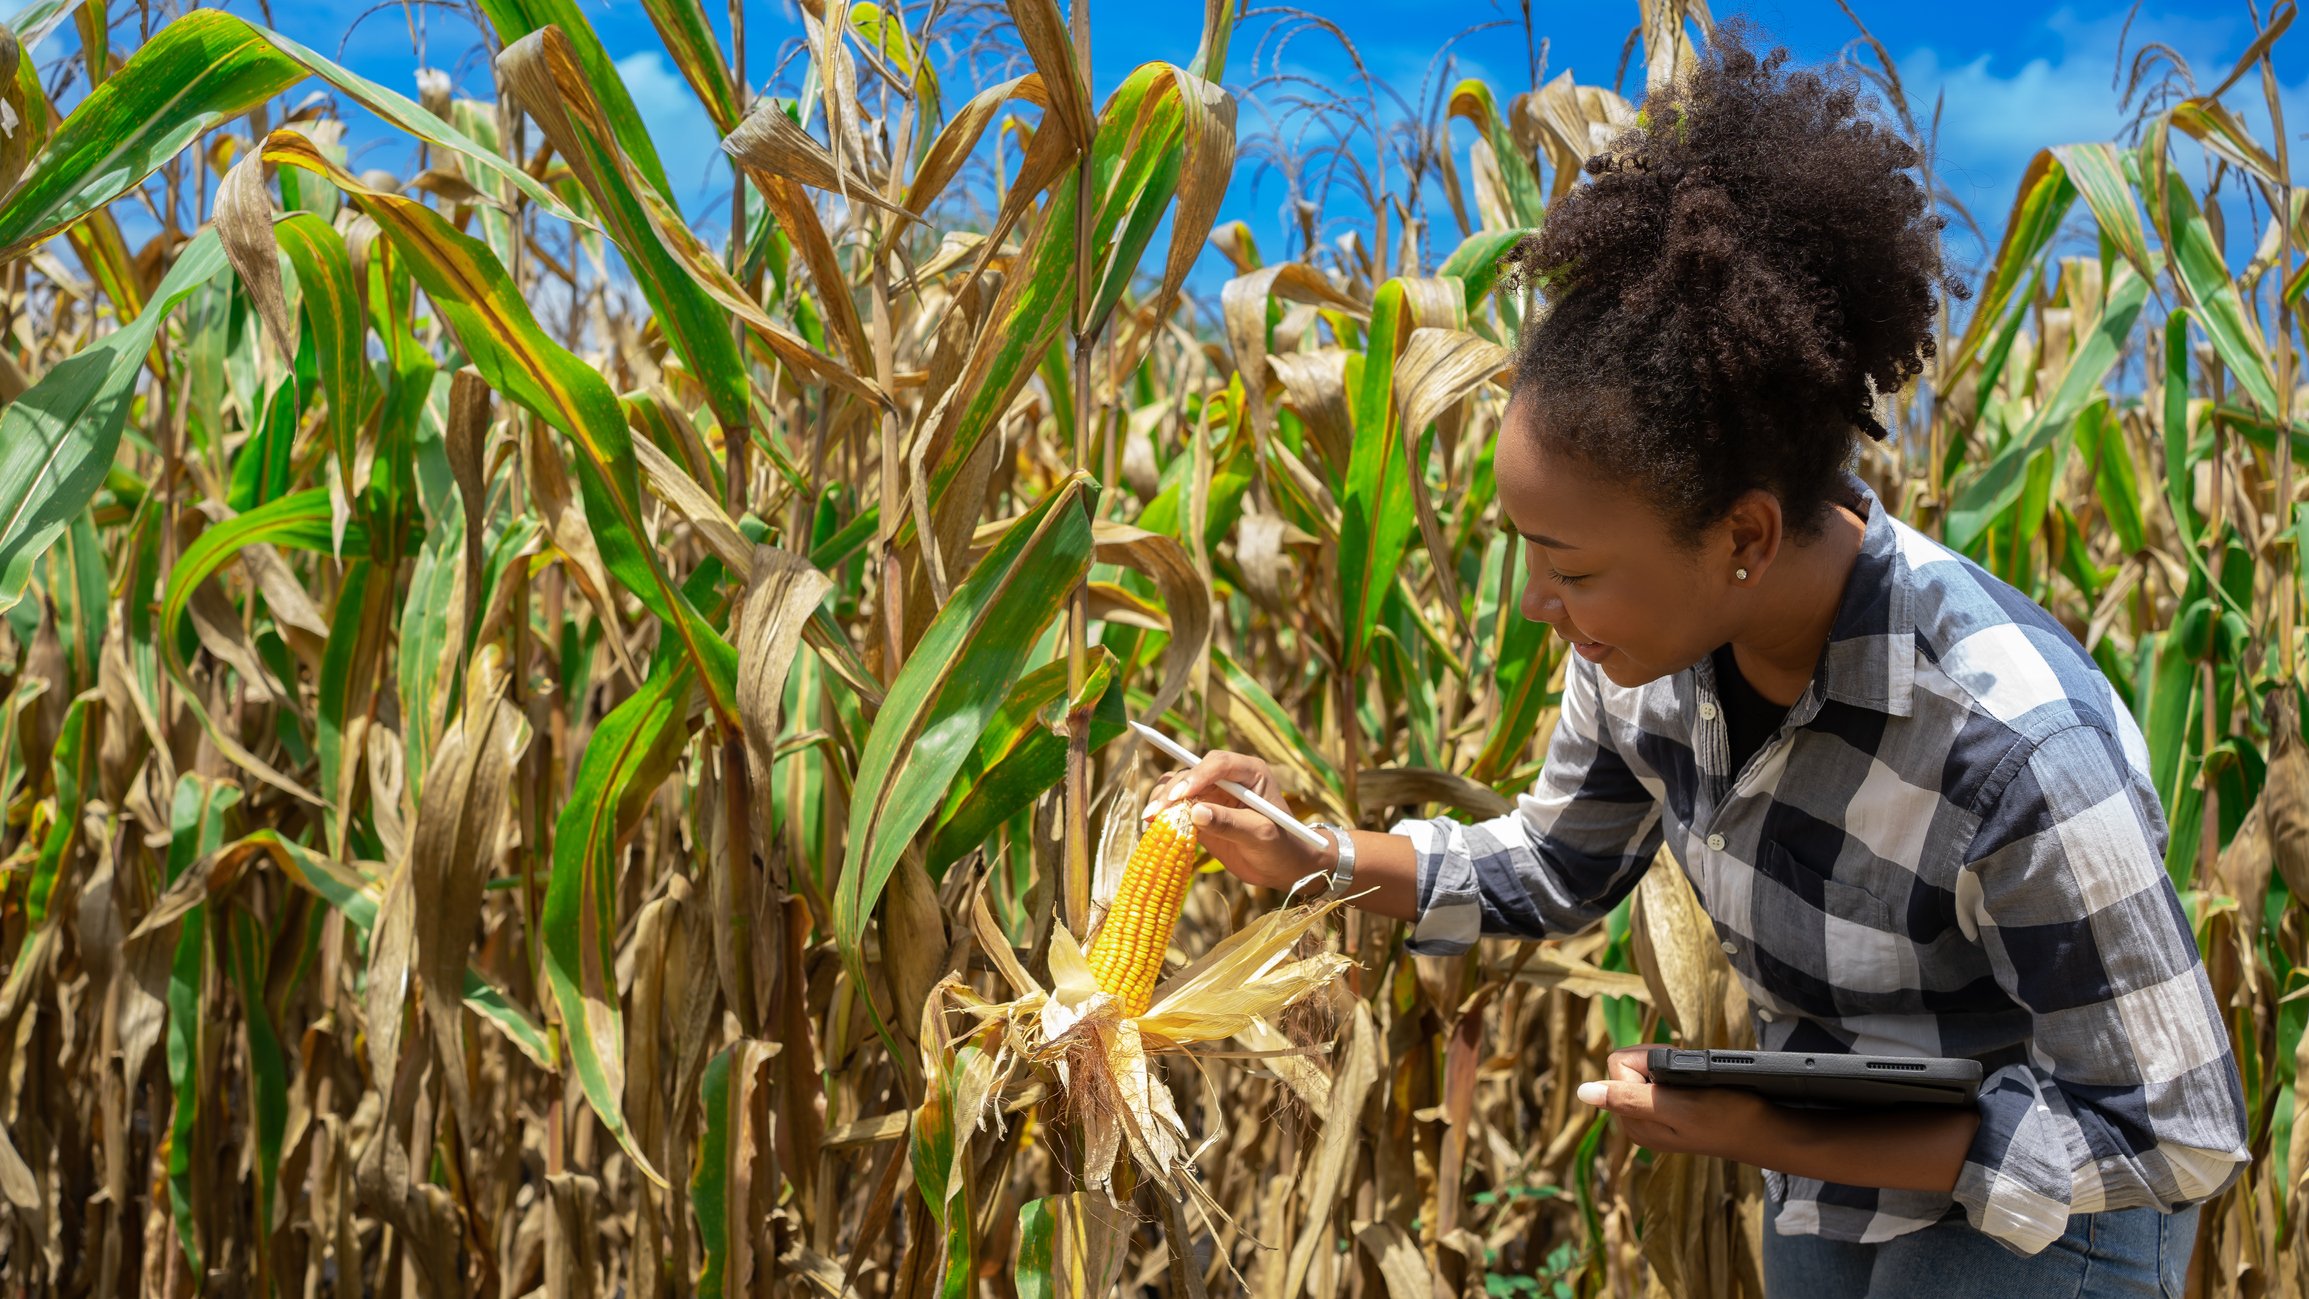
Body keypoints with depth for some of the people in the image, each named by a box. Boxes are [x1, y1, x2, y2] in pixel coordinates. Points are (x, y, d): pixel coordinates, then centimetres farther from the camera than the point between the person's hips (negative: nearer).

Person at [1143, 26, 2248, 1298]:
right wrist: (1310, 857, -11)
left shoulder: (2017, 745, -36)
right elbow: (1550, 870, 5)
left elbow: (2171, 1133, -24)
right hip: (1833, 1170, 7)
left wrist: (1772, 1143, -27)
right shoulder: (1653, 637, -15)